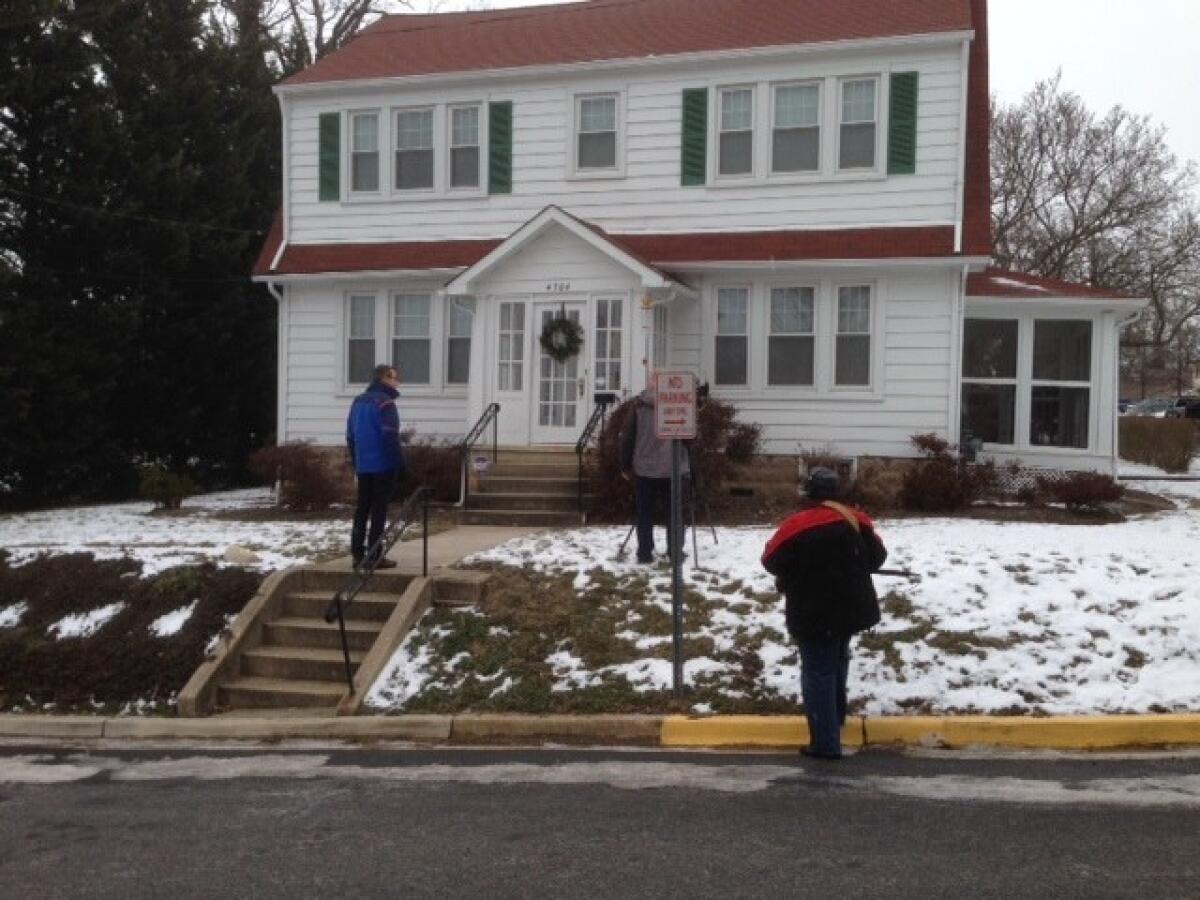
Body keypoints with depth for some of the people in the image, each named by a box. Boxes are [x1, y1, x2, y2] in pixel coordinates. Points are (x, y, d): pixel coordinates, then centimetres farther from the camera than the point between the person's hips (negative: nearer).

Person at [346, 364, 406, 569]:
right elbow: (391, 438, -18)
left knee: (362, 509, 10)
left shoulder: (358, 402, 14)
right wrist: (400, 465, -13)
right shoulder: (385, 403, -12)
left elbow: (350, 436, 17)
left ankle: (358, 554, 10)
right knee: (379, 510, -4)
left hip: (363, 467, 7)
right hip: (383, 466, -7)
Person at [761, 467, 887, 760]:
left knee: (818, 673, 0)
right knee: (836, 662, 28)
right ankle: (835, 716, 44)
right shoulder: (856, 520, -1)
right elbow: (877, 557, 10)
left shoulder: (797, 525, -17)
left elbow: (771, 561, -6)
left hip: (815, 613, -6)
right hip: (851, 608, 6)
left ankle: (826, 743, 0)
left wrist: (796, 575, 13)